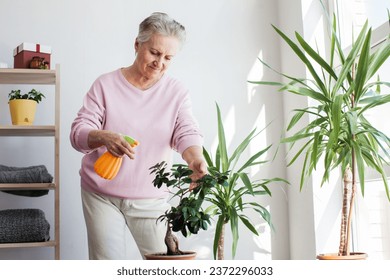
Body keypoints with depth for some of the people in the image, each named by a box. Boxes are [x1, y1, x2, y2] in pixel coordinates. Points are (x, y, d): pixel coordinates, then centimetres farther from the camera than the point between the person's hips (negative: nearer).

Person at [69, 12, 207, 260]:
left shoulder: (177, 92, 2)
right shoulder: (106, 84, -2)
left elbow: (187, 134, -11)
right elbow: (78, 132, -7)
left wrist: (196, 161, -34)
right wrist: (104, 138, -31)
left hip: (151, 199, 1)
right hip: (101, 194, -1)